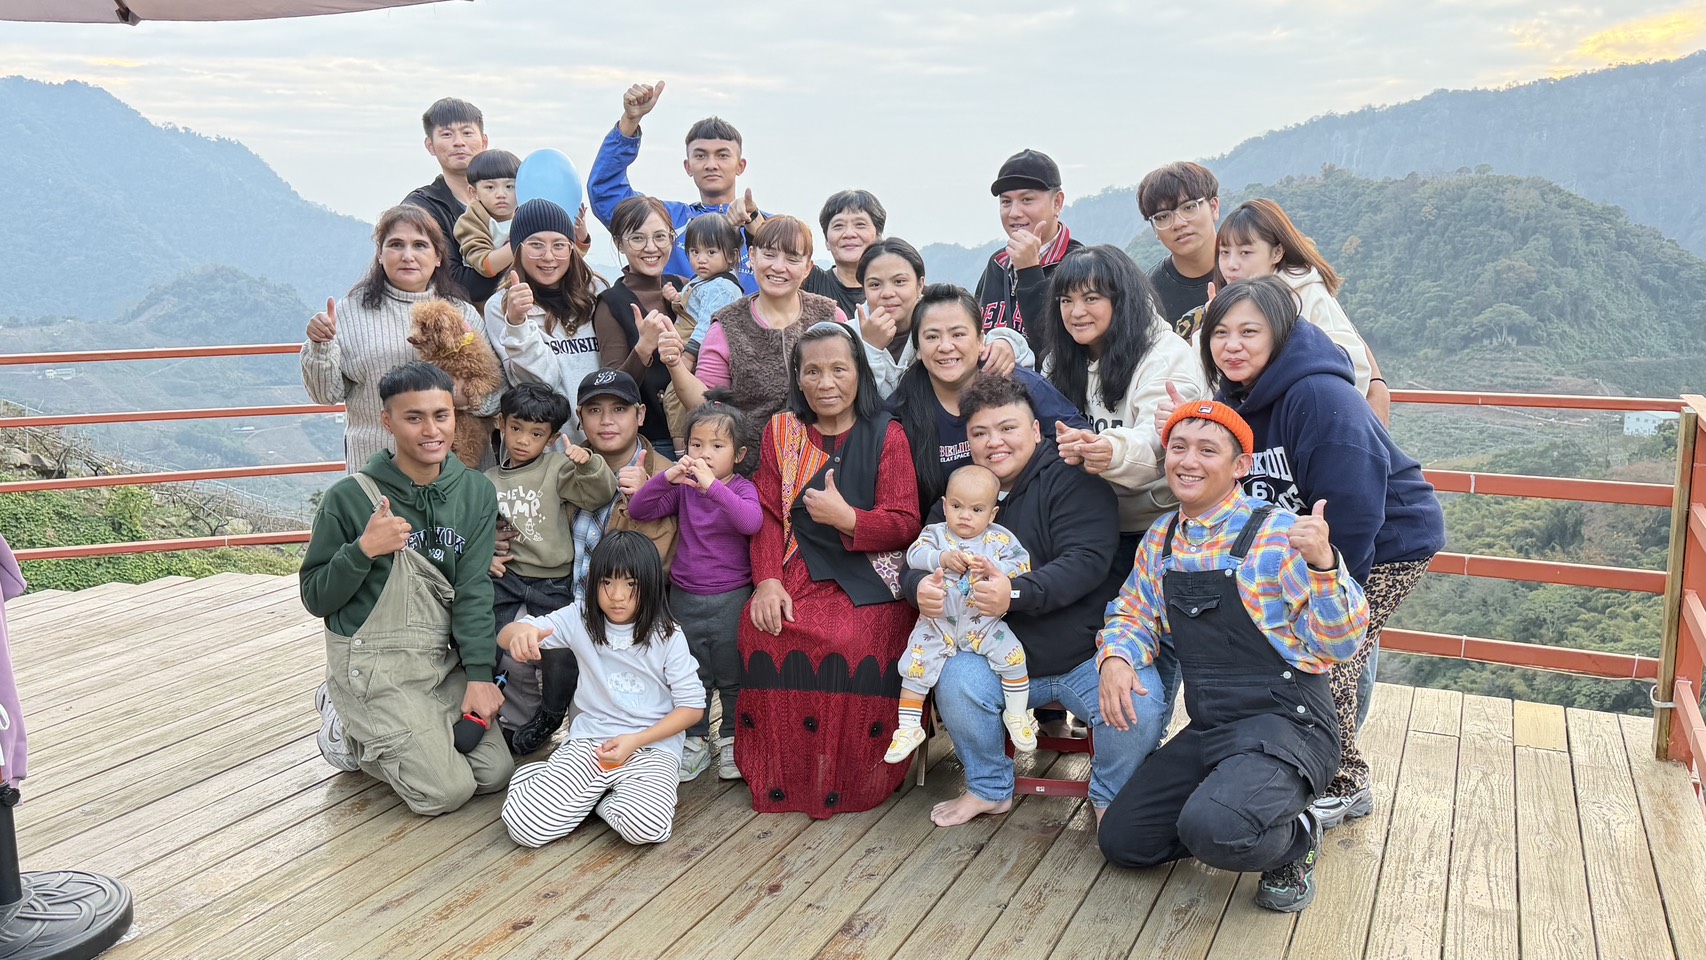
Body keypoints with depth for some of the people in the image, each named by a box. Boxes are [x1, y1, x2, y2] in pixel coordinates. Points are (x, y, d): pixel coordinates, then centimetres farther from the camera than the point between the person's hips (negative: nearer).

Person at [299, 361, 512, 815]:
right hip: (373, 663, -5)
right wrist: (362, 550, -23)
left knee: (496, 771, 0)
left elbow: (473, 587, -4)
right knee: (445, 791, -12)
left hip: (445, 660, 5)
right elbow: (315, 599, -6)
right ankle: (348, 732, 15)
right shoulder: (349, 497, -12)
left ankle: (371, 726, 20)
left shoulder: (476, 492, 0)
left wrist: (480, 674, -12)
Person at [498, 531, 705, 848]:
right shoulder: (579, 619, -1)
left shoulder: (668, 635, -6)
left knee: (645, 827, -33)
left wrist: (636, 741, -14)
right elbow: (505, 638, -7)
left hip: (652, 745, -2)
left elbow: (692, 706, -3)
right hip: (589, 739, 2)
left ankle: (593, 795, 0)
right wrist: (522, 631, -33)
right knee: (523, 825, -19)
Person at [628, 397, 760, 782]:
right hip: (685, 597, 3)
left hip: (731, 598, -3)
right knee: (691, 677, 15)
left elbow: (751, 522, -29)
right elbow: (638, 510, -6)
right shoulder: (682, 488, 2)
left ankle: (732, 741, 25)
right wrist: (666, 477, -22)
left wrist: (713, 486, -38)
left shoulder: (742, 488, -9)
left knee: (733, 676, 9)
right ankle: (695, 742, 28)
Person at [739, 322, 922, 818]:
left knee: (853, 641, -31)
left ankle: (846, 781, -9)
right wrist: (767, 580, -12)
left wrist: (847, 518, -20)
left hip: (870, 576, -3)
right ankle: (781, 777, -6)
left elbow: (904, 524, -2)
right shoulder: (780, 431, 11)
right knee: (761, 629, -25)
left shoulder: (886, 436, 1)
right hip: (799, 569, 3)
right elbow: (768, 514, 4)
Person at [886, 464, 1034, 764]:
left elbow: (1022, 565, -10)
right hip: (939, 623, 0)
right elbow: (914, 555, -15)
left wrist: (993, 569, -25)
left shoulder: (1000, 538, -2)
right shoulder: (936, 534, -1)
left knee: (1013, 656, -14)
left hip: (984, 623, 0)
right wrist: (943, 558, -30)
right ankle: (908, 728, 9)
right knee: (916, 666, -6)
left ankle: (1017, 715, 8)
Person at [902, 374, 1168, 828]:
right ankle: (989, 789, 3)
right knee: (956, 681, -26)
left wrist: (1016, 593, -36)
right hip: (1003, 658, 4)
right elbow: (915, 563, 6)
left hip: (1087, 652, -3)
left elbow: (1087, 561, -21)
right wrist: (920, 587, -20)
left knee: (1139, 708, -28)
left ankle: (1111, 797, 6)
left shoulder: (1072, 478, -8)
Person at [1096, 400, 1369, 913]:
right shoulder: (1161, 539, 6)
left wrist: (1323, 565, -36)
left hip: (1284, 723, -7)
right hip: (1207, 729, 7)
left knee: (1214, 829, -32)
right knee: (1120, 839, 4)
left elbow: (1339, 644, -17)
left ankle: (1293, 839, 3)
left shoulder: (1279, 533, -14)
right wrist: (1115, 656, -8)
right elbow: (1133, 613, 15)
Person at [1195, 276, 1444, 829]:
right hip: (1311, 545, 8)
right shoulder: (1235, 399, -3)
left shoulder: (1322, 397, -29)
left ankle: (1341, 786, 10)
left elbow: (1350, 510, -28)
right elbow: (1235, 496, 6)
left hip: (1389, 543, -8)